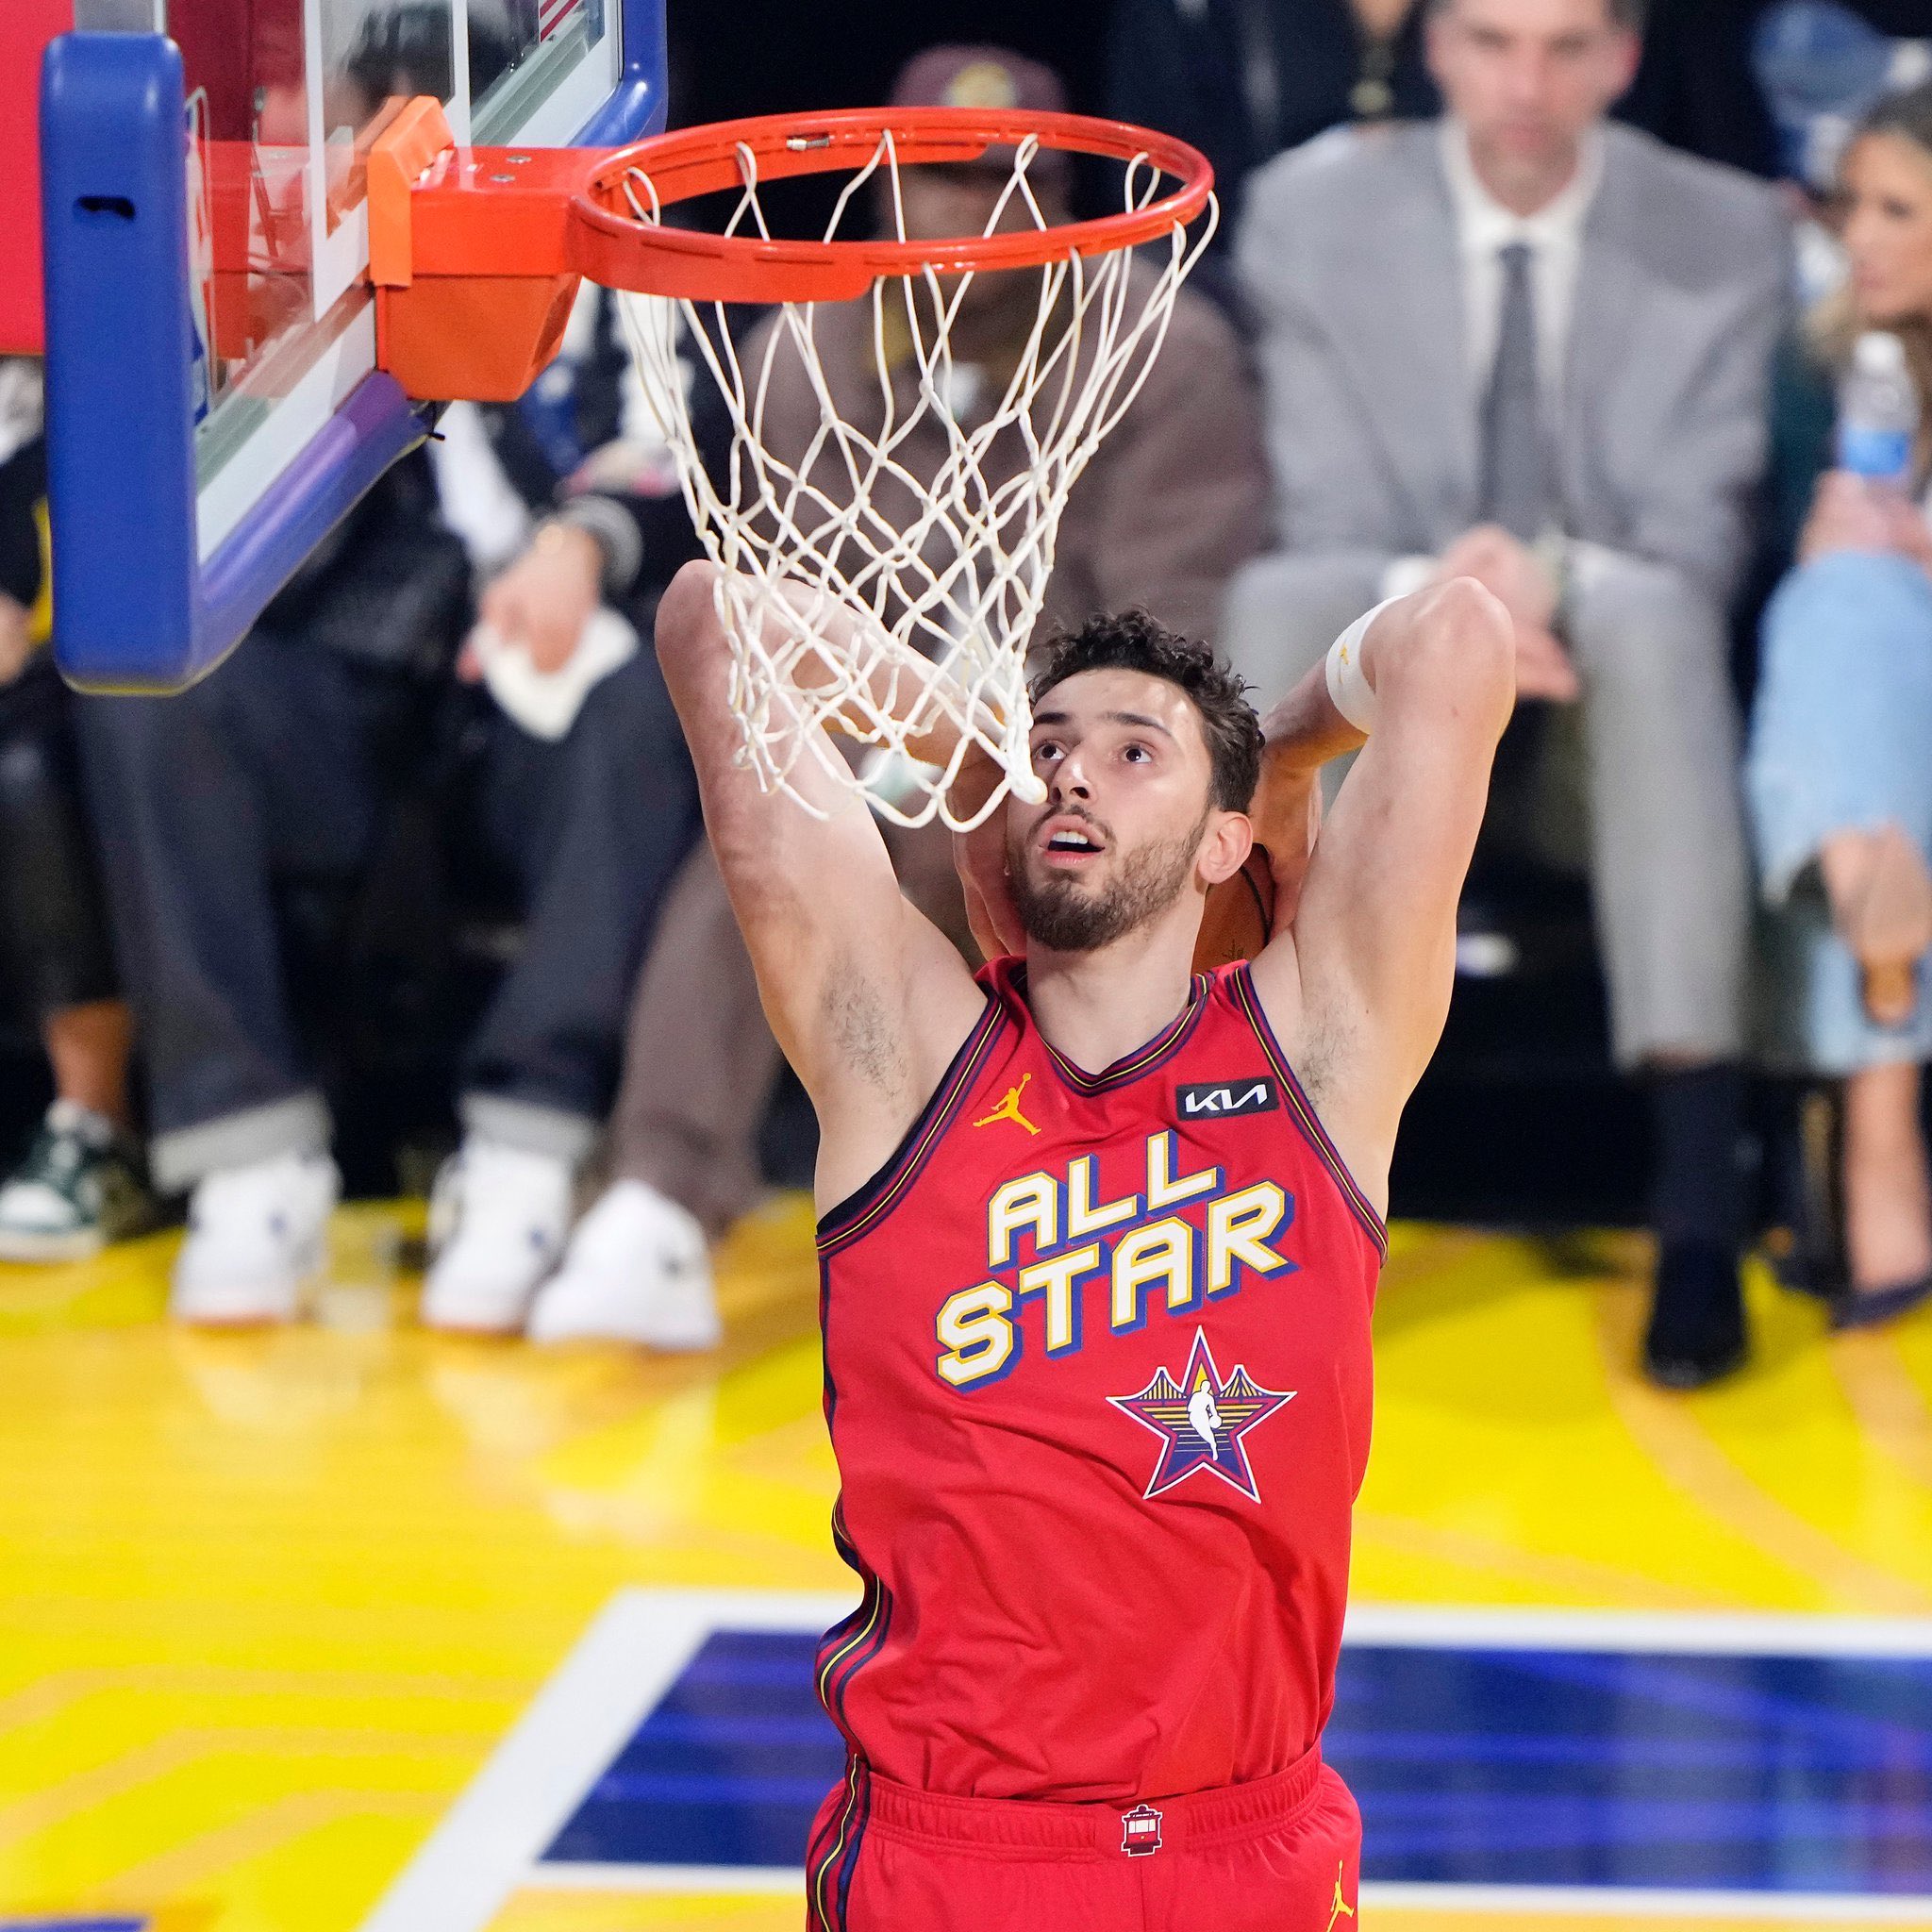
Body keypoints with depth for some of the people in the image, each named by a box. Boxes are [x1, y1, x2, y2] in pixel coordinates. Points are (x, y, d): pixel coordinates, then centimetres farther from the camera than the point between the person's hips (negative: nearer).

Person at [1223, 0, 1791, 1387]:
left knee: (1653, 609, -36)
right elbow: (1330, 522, -4)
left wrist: (1553, 583, -30)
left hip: (1619, 695, -1)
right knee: (1279, 600, -33)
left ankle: (1704, 1205, -43)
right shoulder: (1315, 214, 0)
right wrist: (1437, 600, -28)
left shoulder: (1727, 236, -1)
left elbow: (1696, 543, -8)